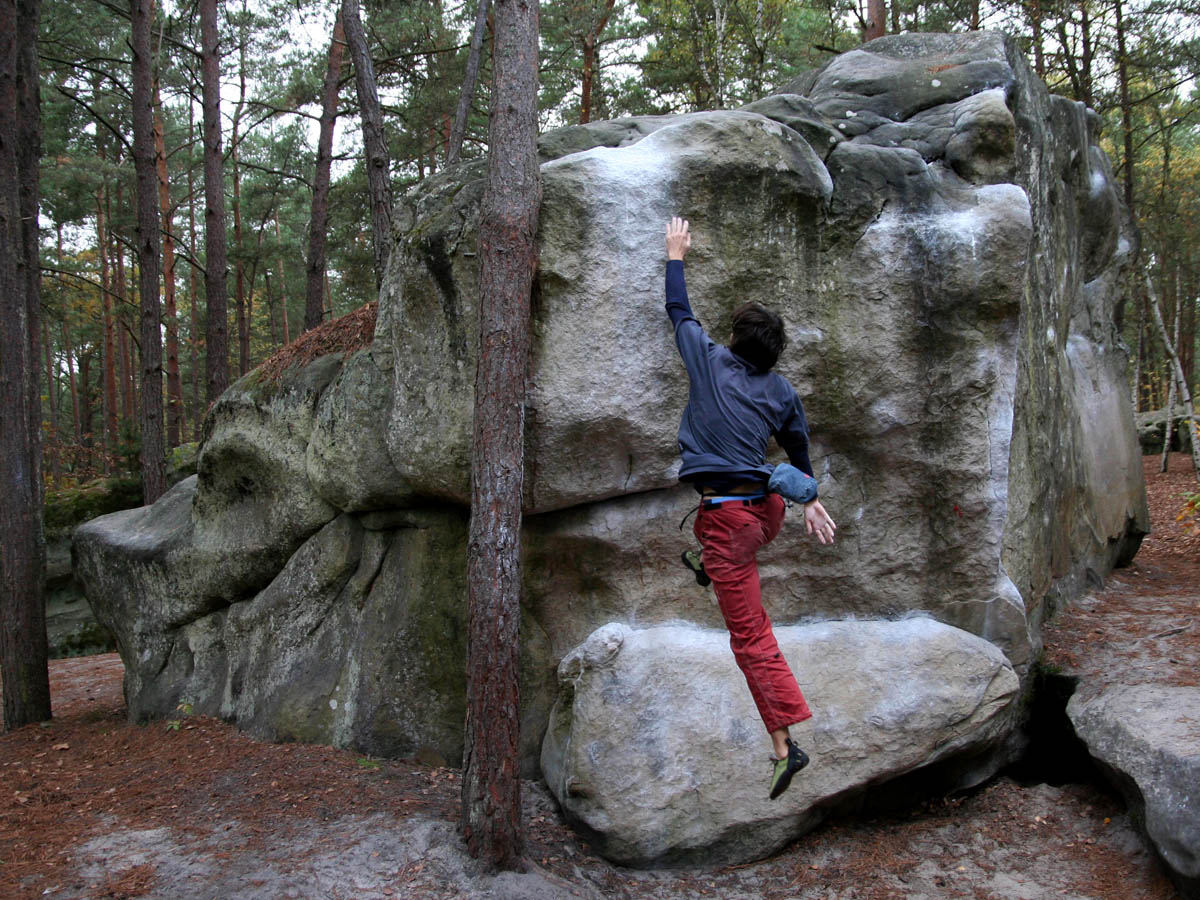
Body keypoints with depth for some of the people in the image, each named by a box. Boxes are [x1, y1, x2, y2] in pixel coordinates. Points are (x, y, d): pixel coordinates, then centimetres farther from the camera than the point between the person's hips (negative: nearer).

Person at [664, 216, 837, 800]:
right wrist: (810, 502, 38)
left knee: (750, 634, -3)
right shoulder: (782, 392, 8)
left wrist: (675, 255, 28)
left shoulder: (710, 361, -2)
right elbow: (799, 451, 22)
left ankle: (785, 742, -3)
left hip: (726, 515, -4)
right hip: (768, 511, 5)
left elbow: (678, 312, 14)